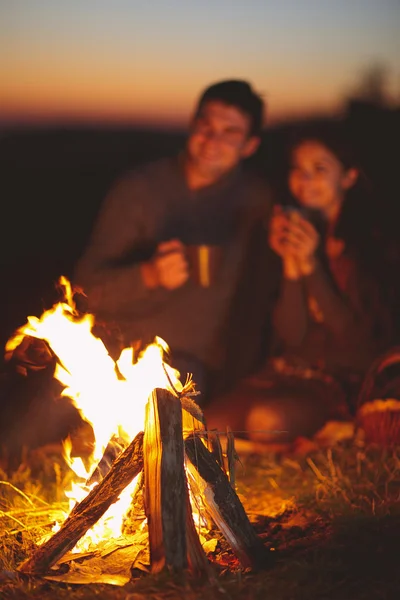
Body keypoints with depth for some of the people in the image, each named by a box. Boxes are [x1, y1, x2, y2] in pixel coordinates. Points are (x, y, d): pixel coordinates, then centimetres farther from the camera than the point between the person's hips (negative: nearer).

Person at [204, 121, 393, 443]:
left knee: (267, 421, -31)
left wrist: (311, 266, -19)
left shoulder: (372, 240, -8)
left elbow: (354, 335, -14)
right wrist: (290, 265, -15)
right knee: (210, 425, -18)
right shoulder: (293, 233, 6)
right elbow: (291, 334, -2)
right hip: (290, 371, 5)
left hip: (345, 382, -4)